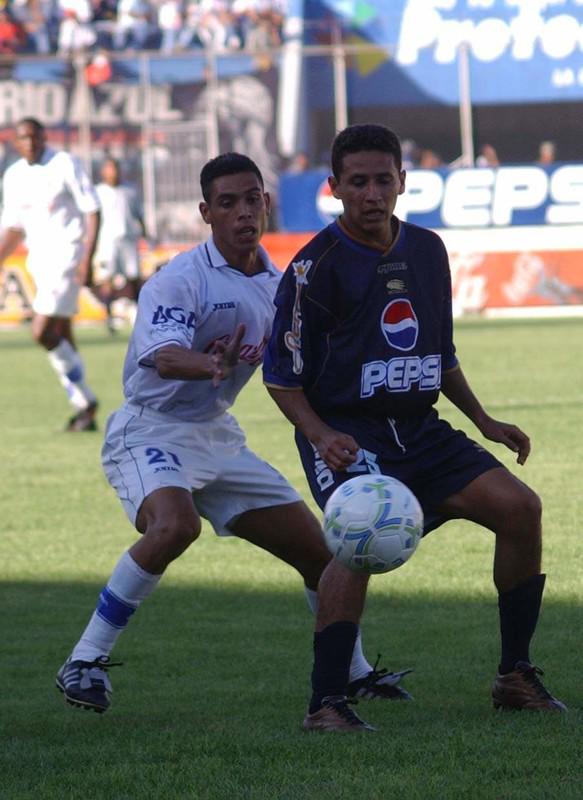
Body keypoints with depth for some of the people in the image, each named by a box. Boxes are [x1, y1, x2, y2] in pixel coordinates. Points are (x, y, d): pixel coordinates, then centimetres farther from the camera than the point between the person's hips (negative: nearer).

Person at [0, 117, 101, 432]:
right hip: (39, 260, 7)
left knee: (43, 332, -16)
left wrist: (87, 259, -19)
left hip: (66, 255, -7)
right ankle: (84, 407, 13)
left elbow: (92, 210, -11)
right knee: (62, 338, 7)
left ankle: (84, 400, -5)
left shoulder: (65, 165, -9)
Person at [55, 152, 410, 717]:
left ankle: (355, 673, 29)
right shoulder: (179, 280, -18)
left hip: (218, 437, 7)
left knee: (317, 548, 7)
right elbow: (164, 357, -35)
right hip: (150, 431, -7)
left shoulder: (278, 285, 5)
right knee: (175, 524, -36)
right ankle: (84, 662, -27)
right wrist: (212, 366, -55)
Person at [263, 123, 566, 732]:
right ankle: (325, 702, -26)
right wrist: (321, 437, -20)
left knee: (519, 506, -9)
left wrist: (484, 421, 19)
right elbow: (281, 376, -6)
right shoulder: (316, 266, -9)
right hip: (347, 436, -6)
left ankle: (515, 677, 3)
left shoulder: (427, 250, 10)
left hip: (418, 429, 6)